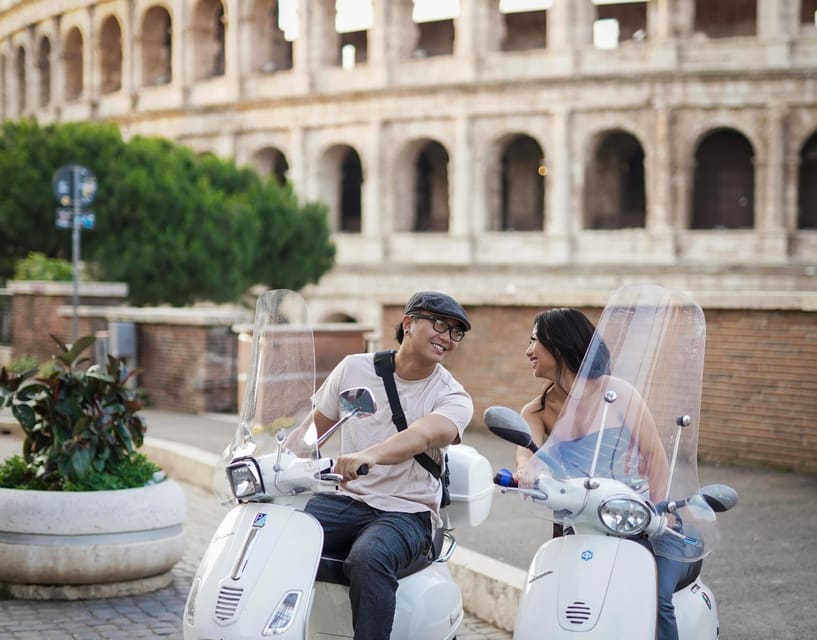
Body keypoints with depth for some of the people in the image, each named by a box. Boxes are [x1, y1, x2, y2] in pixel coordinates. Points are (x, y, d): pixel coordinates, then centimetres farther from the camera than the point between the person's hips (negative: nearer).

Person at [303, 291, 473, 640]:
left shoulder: (453, 398, -5)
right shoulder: (354, 368, 6)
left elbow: (423, 435, -27)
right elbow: (315, 427, 16)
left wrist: (370, 455, -47)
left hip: (406, 510, -3)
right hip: (343, 498, 3)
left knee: (368, 558, -35)